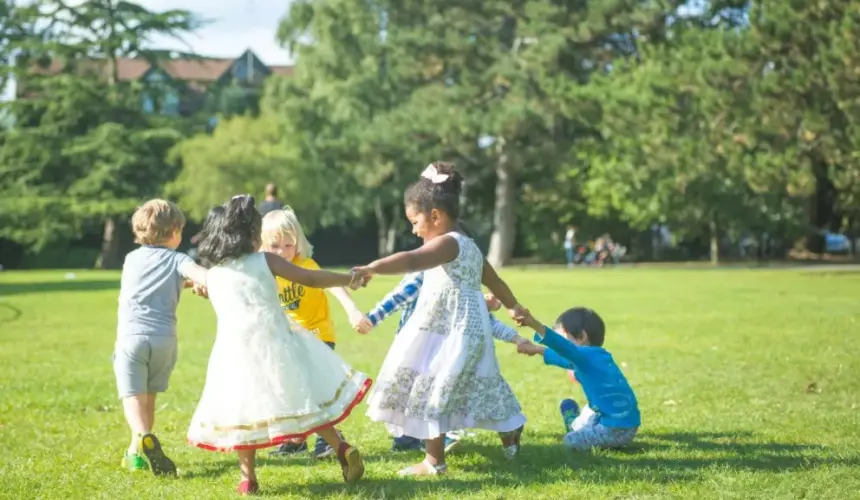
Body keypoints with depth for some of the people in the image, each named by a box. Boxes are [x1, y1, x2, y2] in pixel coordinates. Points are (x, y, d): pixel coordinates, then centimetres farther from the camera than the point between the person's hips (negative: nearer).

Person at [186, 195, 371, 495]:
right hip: (275, 343, 0)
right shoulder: (264, 261, 3)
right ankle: (341, 449, 6)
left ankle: (248, 479, 11)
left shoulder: (211, 275, 10)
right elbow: (311, 279, 0)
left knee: (244, 412, 10)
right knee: (300, 398, 12)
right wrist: (348, 279, 8)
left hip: (236, 350, 1)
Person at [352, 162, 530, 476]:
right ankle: (511, 434, 34)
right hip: (469, 330, 10)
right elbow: (494, 280, 31)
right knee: (478, 388, 22)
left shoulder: (447, 242, -15)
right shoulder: (468, 246, 16)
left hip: (453, 334, -10)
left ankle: (434, 462, -6)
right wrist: (513, 306, 48)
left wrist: (372, 268, -47)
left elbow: (411, 261, -34)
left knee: (431, 391, -6)